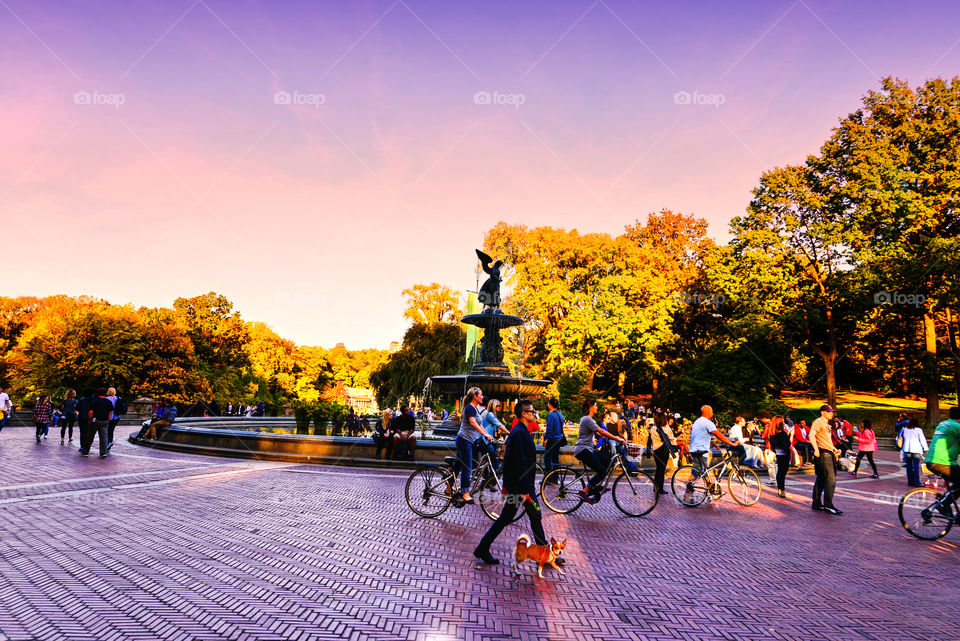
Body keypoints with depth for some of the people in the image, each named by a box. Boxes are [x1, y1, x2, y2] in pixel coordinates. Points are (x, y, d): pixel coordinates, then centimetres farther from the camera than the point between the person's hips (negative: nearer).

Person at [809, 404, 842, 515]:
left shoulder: (827, 424, 22)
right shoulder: (818, 422, -9)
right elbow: (811, 435, -23)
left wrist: (833, 448, 20)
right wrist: (816, 449, -30)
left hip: (829, 453, 10)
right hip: (823, 453, -10)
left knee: (821, 479, 12)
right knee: (830, 479, -12)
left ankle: (816, 504, 17)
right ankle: (828, 505, -9)